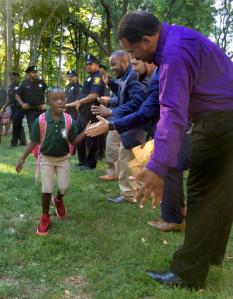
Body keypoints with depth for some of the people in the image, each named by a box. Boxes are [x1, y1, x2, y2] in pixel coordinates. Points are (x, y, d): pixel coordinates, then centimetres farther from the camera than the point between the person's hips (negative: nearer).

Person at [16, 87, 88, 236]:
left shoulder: (69, 120, -16)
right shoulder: (40, 120, -20)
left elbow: (74, 141, -9)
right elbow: (34, 142, -11)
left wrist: (85, 132, -25)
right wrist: (22, 159, -10)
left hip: (63, 158, 2)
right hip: (46, 159, -1)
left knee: (64, 187, 7)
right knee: (47, 190, 1)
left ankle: (59, 200, 44)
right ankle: (45, 217, 22)